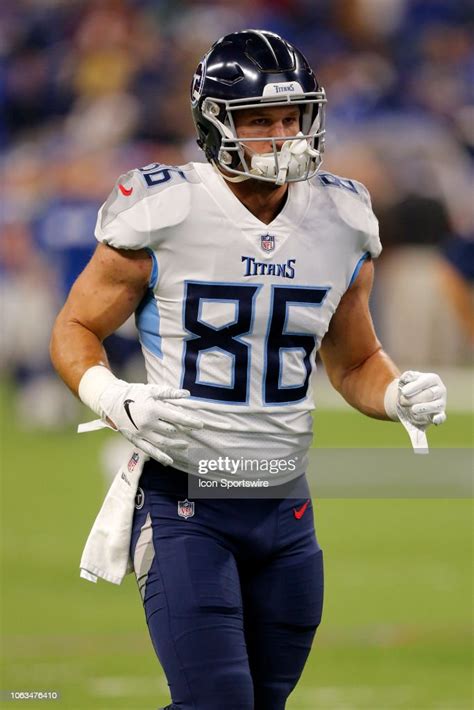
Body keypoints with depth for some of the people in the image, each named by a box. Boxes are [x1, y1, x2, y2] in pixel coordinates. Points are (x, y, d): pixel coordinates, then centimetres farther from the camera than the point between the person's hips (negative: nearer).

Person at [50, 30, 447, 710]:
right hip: (183, 501, -5)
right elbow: (76, 330, 0)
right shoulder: (165, 216, -11)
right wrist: (117, 402, -20)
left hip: (285, 507, 5)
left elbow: (356, 361, 17)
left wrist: (399, 394, -4)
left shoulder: (341, 228, 4)